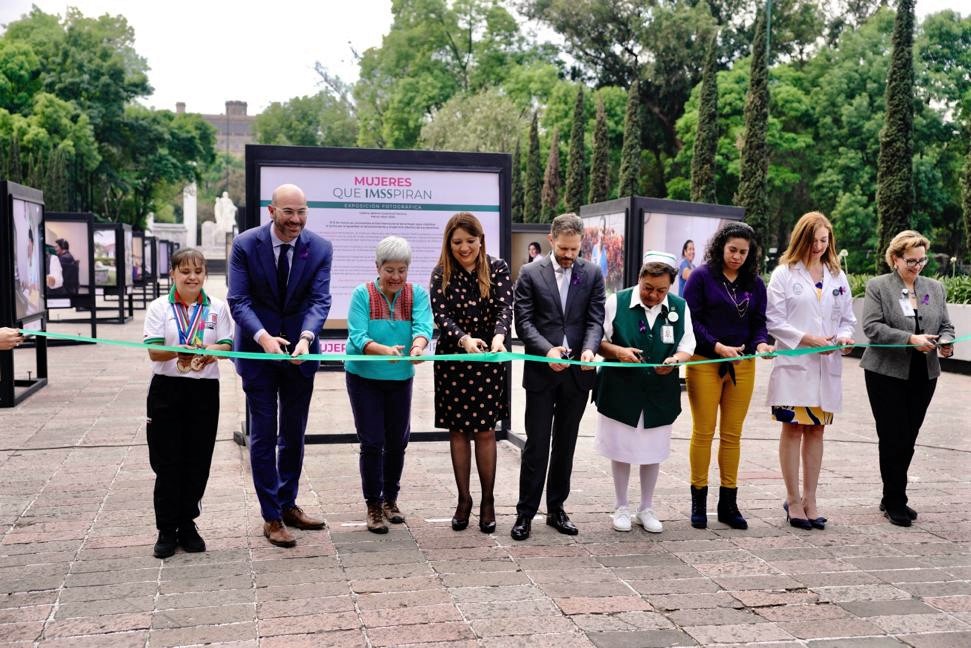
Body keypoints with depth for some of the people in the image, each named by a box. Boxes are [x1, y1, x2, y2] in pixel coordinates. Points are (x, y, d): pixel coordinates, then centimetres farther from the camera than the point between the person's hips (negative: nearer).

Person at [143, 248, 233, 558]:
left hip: (204, 390, 1)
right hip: (167, 389, -1)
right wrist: (180, 353, -28)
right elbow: (154, 351, -7)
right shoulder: (159, 307, 1)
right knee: (167, 461, 1)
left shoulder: (217, 307, 5)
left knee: (197, 460, 7)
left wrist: (203, 353, -25)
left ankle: (187, 525, 21)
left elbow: (225, 346, -3)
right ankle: (166, 530, 11)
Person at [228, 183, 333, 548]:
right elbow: (238, 300, -14)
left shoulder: (320, 248, -5)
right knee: (263, 435, 1)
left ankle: (288, 504, 30)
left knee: (294, 434, 14)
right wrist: (264, 337, -30)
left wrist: (306, 337, -30)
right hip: (258, 352, -3)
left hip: (299, 352, 3)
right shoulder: (245, 245, -10)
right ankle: (271, 517, 10)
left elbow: (320, 299, -11)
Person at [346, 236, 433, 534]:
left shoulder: (417, 294, -4)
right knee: (372, 442, -3)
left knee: (397, 441, 10)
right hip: (364, 378, -2)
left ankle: (390, 499, 29)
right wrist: (386, 350, -40)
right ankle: (373, 506, 11)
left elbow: (423, 326, -20)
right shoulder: (363, 294, -11)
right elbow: (357, 338, -21)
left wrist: (417, 346, -44)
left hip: (400, 378, 3)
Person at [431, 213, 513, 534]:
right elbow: (441, 315, -11)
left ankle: (488, 501, 16)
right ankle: (463, 499, 19)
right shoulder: (441, 274, -1)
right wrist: (464, 339, -30)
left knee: (485, 431, 3)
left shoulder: (498, 269, -2)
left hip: (488, 361, -1)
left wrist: (498, 336, -32)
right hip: (452, 360, 1)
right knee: (458, 430, 7)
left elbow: (505, 308, -12)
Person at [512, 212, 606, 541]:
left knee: (565, 445, 12)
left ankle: (556, 509, 23)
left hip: (577, 372, 2)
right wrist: (548, 350, -21)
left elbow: (595, 320, -1)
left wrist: (589, 349, -20)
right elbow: (524, 320, -6)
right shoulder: (531, 273, -1)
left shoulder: (592, 274, 5)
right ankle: (525, 513, 9)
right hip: (541, 371, -2)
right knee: (536, 445, 0)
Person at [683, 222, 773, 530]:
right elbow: (691, 318, -7)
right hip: (704, 363, -4)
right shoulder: (701, 276, -2)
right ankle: (699, 501, 10)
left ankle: (728, 502, 15)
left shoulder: (755, 283, 10)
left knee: (732, 434, 8)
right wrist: (717, 346, -18)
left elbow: (759, 322, 10)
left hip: (742, 365, 4)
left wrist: (760, 342, -11)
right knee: (703, 432, 1)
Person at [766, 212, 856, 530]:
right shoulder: (785, 273, 0)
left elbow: (847, 318, 17)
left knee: (816, 431, 8)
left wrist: (844, 336, -5)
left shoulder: (837, 276, 13)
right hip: (793, 363, -4)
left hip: (827, 366, 4)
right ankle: (793, 501, 8)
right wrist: (808, 339, -14)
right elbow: (773, 321, -6)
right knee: (793, 429, -1)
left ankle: (810, 500, 16)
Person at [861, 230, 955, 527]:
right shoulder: (877, 286, -2)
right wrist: (911, 339, -22)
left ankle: (892, 499, 21)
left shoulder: (935, 288, 12)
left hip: (923, 375, 4)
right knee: (893, 438, -4)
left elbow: (946, 325, 15)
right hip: (887, 373, -4)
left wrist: (946, 343, -8)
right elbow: (872, 327, -12)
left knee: (908, 438, 8)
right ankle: (896, 502, 7)